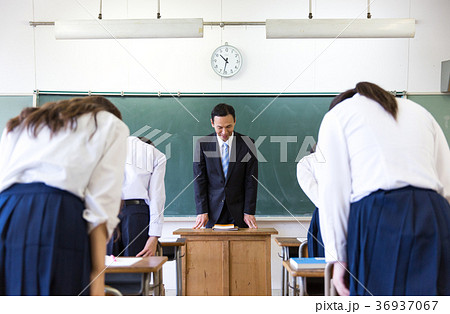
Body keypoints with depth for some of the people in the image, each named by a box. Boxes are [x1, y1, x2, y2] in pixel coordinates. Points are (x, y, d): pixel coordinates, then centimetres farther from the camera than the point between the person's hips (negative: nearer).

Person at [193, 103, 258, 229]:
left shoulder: (247, 144, -2)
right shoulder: (202, 144, -1)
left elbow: (251, 180, -2)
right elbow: (199, 179, -2)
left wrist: (249, 212, -6)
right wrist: (202, 211, -8)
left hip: (238, 212, 0)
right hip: (213, 212, 0)